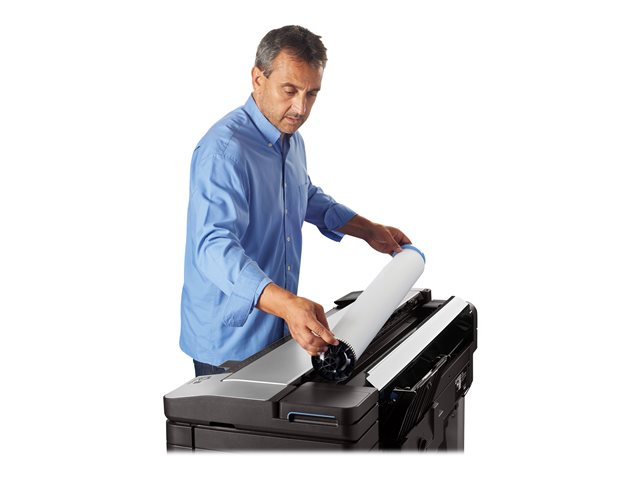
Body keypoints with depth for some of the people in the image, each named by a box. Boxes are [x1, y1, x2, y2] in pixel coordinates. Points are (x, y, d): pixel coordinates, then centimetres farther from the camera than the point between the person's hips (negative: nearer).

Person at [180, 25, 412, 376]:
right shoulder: (223, 149, -25)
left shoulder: (291, 139, 5)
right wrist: (286, 304, -51)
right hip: (228, 338, -8)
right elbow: (215, 246, -37)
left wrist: (369, 231, 16)